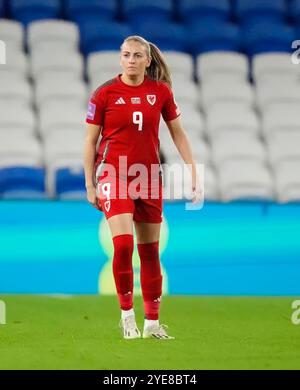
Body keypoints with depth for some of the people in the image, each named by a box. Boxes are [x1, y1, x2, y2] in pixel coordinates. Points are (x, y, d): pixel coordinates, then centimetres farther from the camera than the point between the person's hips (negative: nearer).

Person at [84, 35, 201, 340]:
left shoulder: (161, 91, 2)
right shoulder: (104, 94, -4)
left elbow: (177, 133, 11)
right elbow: (90, 141, 1)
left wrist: (193, 171, 5)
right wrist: (90, 186, 0)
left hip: (148, 177, 3)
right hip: (114, 174, -3)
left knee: (150, 251, 7)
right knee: (123, 243, -18)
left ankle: (152, 322, 17)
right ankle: (127, 315, -2)